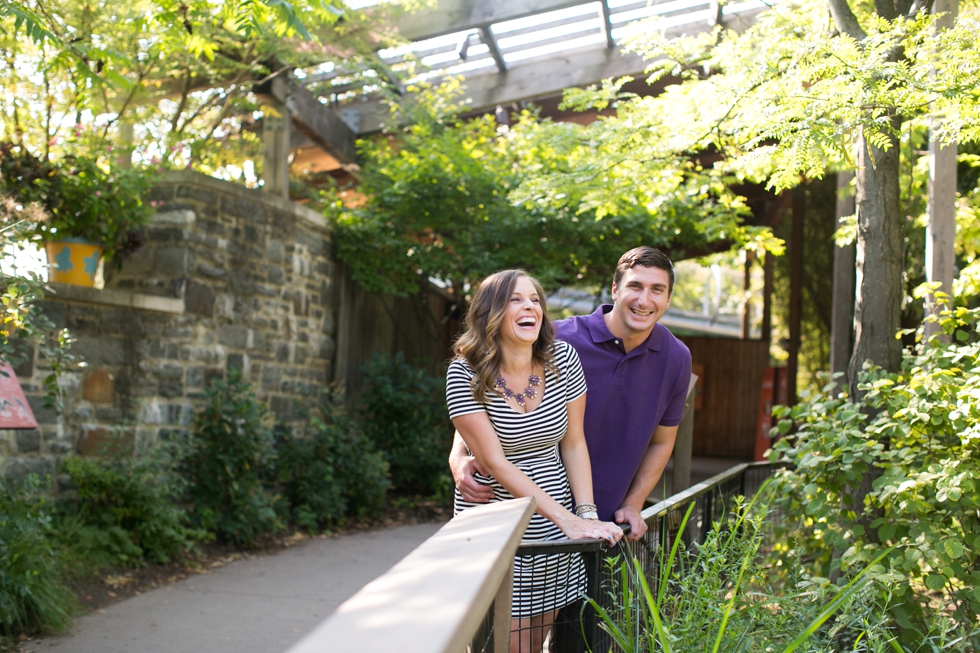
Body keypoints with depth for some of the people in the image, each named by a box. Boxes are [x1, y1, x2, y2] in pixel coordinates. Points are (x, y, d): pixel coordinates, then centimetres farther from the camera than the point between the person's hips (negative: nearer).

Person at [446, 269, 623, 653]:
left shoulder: (562, 359, -3)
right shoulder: (466, 374, -14)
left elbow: (573, 443, 3)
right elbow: (495, 462, -17)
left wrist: (588, 514, -8)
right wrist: (566, 519, -22)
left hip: (553, 532, 4)